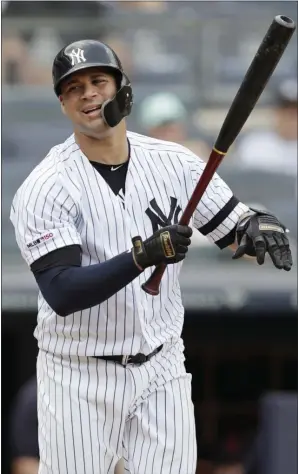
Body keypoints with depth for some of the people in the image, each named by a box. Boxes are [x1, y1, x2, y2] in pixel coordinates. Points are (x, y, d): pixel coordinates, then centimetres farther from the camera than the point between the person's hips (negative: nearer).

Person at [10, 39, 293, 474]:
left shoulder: (174, 162, 0)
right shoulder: (44, 189, -14)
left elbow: (235, 225, 3)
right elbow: (61, 295, -24)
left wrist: (259, 227, -22)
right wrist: (142, 256, -36)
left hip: (162, 372, 3)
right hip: (80, 379, -3)